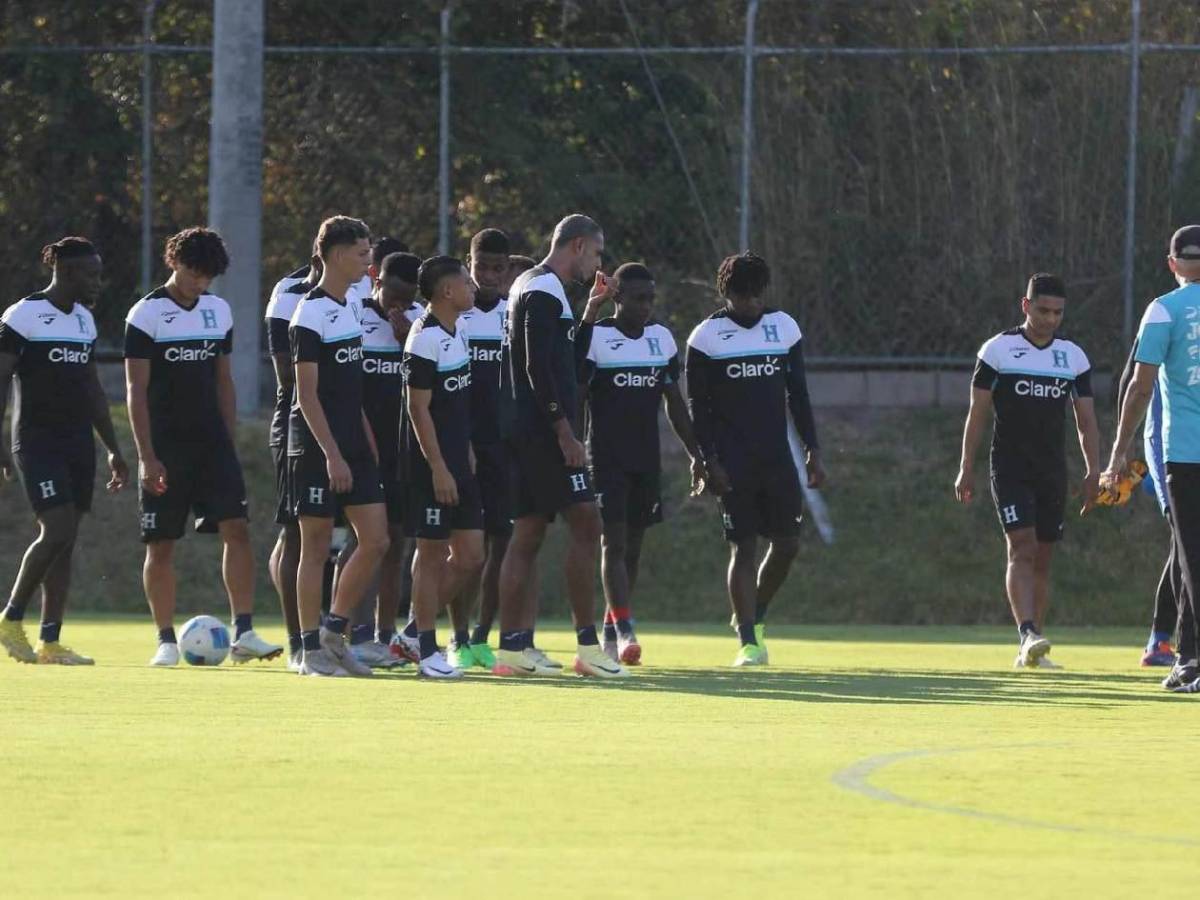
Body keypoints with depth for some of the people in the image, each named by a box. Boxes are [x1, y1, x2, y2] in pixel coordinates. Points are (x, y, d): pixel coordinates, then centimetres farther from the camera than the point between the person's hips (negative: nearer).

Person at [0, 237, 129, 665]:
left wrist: (113, 449, 20)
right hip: (38, 442, -7)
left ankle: (50, 642, 4)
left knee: (64, 541, 3)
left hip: (78, 443, 7)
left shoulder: (84, 320, 14)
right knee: (57, 531, -17)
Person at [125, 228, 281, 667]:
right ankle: (166, 641, 8)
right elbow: (136, 390, -8)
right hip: (166, 446, -4)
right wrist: (147, 457, -14)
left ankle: (244, 634, -12)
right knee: (161, 544, 0)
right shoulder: (146, 314, -6)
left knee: (237, 528, -10)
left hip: (212, 443, 4)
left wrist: (229, 444, 13)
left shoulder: (218, 311, 10)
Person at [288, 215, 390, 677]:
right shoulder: (311, 314, -13)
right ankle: (312, 651, 4)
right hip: (317, 447, -8)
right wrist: (332, 455, -20)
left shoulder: (351, 306, 13)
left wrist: (368, 440, 17)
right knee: (317, 546, -2)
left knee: (375, 540, 3)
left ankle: (334, 633, 15)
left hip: (353, 446, 8)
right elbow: (307, 394, -16)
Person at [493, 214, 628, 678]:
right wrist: (565, 433, -22)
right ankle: (587, 647, -11)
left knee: (528, 533, 8)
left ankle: (512, 648, 6)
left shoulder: (532, 286, 19)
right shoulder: (544, 291, -13)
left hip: (530, 432, 11)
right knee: (585, 523, -10)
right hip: (545, 431, -11)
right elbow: (538, 367, -21)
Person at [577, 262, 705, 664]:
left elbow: (674, 403, 16)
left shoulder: (661, 338, 9)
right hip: (606, 460, -5)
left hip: (647, 461, 5)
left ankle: (610, 632, 15)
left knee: (632, 545, 7)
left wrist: (696, 456, 14)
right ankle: (624, 629, -21)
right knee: (613, 541, -13)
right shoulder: (594, 337, -7)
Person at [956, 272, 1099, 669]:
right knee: (1022, 548, -18)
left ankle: (1031, 651, 8)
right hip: (1010, 469, -4)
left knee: (1042, 558, 5)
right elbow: (977, 412, 0)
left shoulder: (1074, 357, 8)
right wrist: (966, 468, -3)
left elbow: (1086, 420, 9)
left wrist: (1093, 471, -2)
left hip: (1052, 471, 4)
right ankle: (1027, 636, -28)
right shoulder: (998, 349, -2)